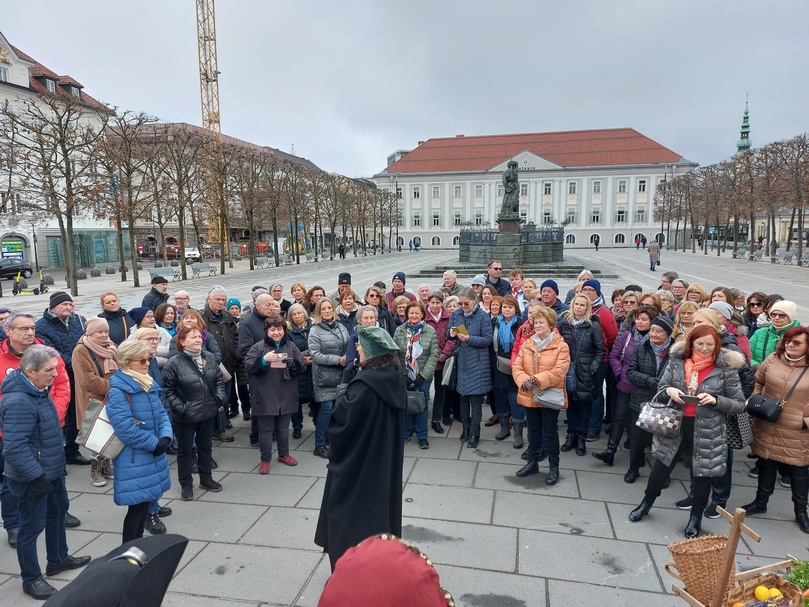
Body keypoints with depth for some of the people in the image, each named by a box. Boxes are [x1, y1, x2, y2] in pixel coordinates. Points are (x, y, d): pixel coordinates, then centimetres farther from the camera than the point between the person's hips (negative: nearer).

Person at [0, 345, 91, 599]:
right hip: (32, 477, -10)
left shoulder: (38, 390, 2)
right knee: (32, 527, 7)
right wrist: (36, 476, -28)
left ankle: (58, 559, 43)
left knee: (58, 511, 24)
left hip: (52, 470, 10)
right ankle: (31, 580, 25)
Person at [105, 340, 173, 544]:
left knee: (146, 501, 17)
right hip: (134, 459, -8)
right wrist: (154, 443, -17)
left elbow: (161, 413, 8)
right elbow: (125, 428, -24)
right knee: (137, 505, -2)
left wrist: (166, 438, -10)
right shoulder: (118, 390, -17)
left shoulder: (149, 384, 9)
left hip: (152, 455, 8)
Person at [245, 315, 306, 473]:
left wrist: (293, 363, -19)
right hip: (265, 397, -3)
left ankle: (284, 454, 34)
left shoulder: (291, 346, 5)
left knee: (283, 427, 17)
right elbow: (248, 365, -11)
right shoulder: (258, 346, -3)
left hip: (286, 396, 3)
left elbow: (303, 366, 3)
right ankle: (265, 459, 19)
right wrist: (263, 359, -28)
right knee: (266, 429, 6)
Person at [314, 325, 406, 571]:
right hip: (386, 456, 8)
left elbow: (343, 417, -24)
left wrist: (342, 394, -6)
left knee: (355, 505, 8)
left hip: (360, 458, -8)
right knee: (381, 499, 21)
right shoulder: (396, 377, -3)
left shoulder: (365, 384, -28)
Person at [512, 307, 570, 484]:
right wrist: (524, 381, -19)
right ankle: (532, 462, 32)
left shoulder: (561, 346, -9)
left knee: (550, 432, 6)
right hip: (529, 396, 4)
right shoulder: (527, 344, 5)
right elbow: (517, 367, 0)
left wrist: (538, 380, -26)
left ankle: (554, 467, 21)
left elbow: (559, 371, -19)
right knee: (533, 431, 18)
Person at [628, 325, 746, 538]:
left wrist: (715, 400, -21)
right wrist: (669, 390, -16)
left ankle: (696, 517, 35)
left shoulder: (726, 368, -9)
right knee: (662, 466, 14)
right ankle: (647, 503, 37)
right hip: (676, 425, 2)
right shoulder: (677, 361, -3)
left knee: (703, 473, 12)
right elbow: (660, 389, 7)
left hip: (707, 430, -2)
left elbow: (739, 404, -4)